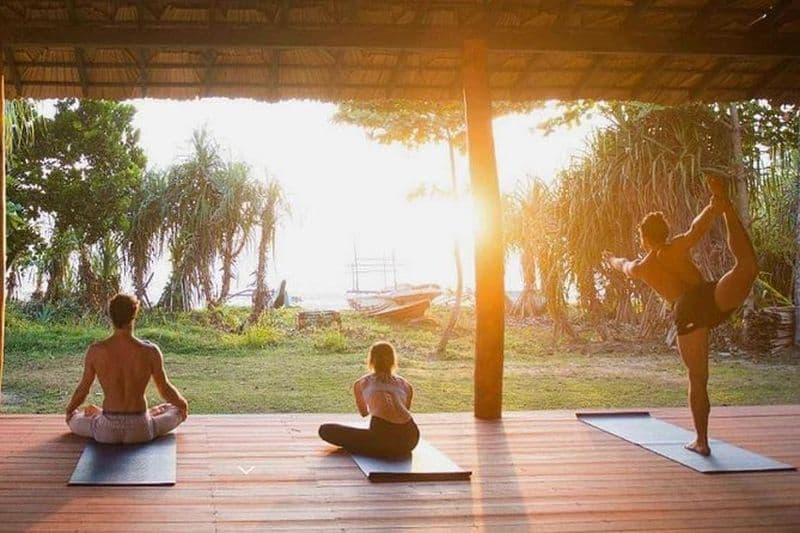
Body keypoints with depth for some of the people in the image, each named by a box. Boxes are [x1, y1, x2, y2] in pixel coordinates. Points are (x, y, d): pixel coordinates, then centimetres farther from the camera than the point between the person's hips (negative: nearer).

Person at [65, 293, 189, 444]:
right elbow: (166, 390, 1)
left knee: (73, 419, 32)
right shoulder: (150, 351, -12)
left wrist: (69, 409, 26)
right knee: (178, 411, 30)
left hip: (107, 432, 1)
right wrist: (183, 403, 23)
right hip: (141, 431, 0)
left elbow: (82, 391, 3)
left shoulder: (95, 351, -9)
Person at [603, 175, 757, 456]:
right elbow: (696, 229, 3)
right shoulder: (676, 247, 24)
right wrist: (714, 208, -1)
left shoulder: (640, 267, 29)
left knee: (697, 380, 13)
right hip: (712, 297, -1)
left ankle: (702, 441, 18)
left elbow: (624, 265, 53)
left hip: (688, 314, 1)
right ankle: (725, 205, -27)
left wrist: (612, 259, 73)